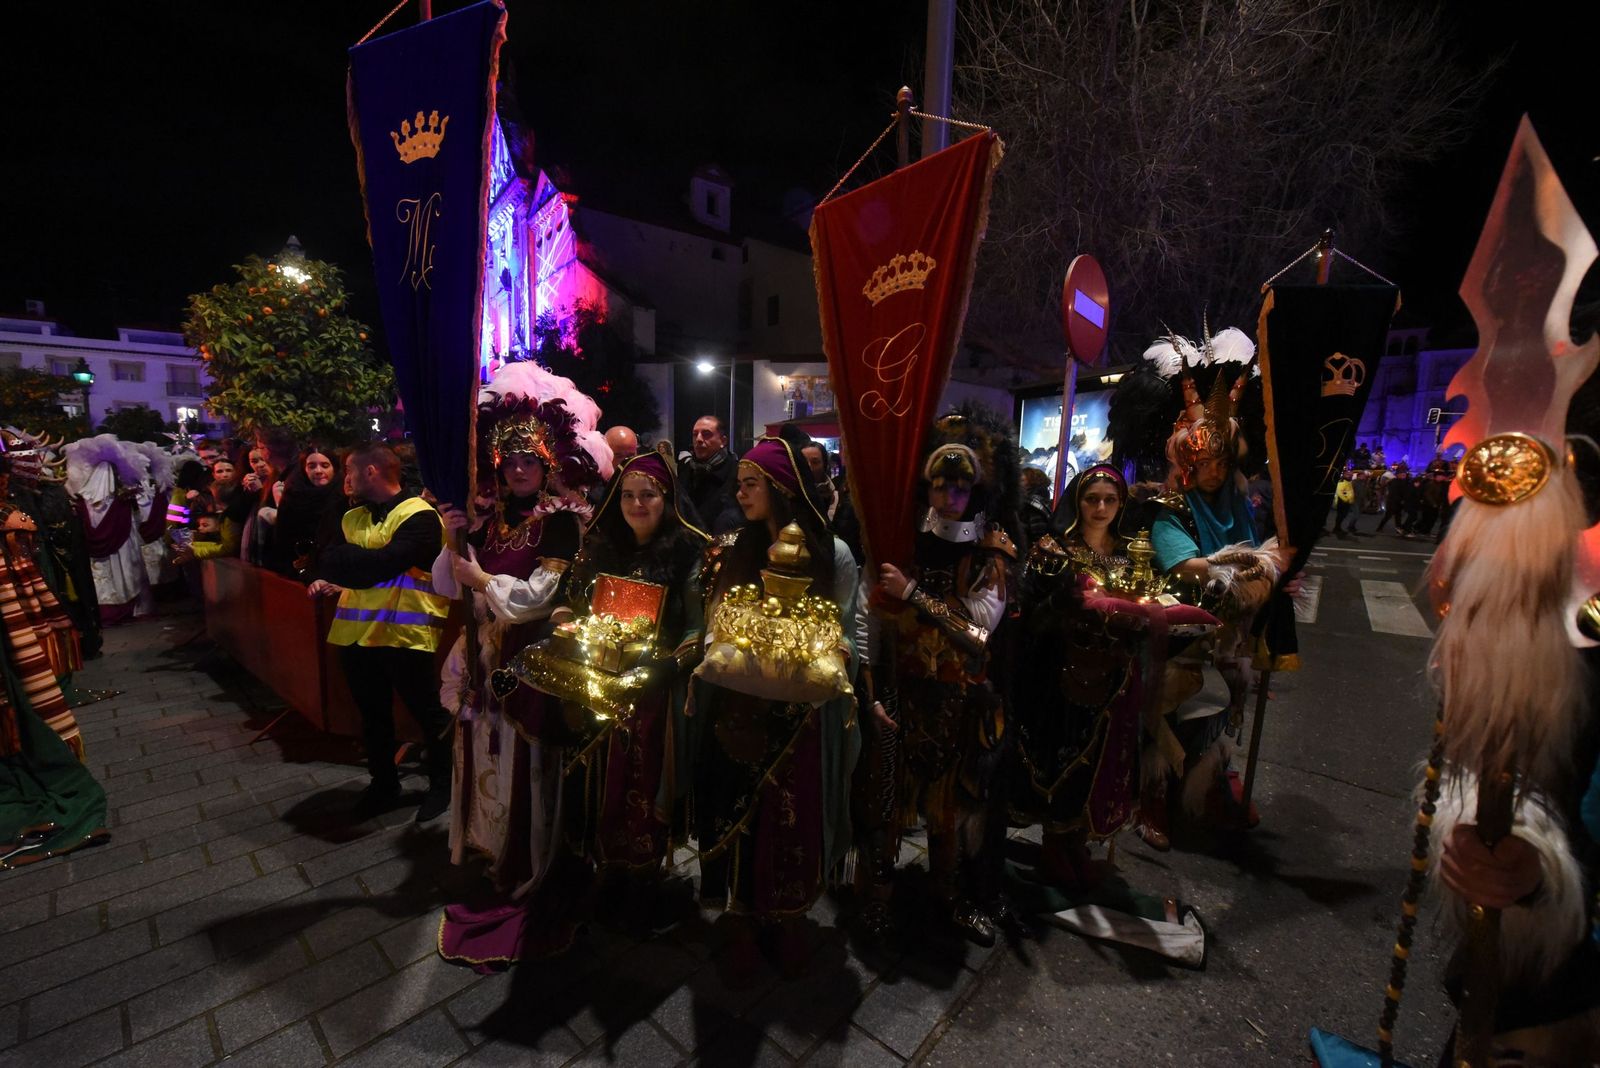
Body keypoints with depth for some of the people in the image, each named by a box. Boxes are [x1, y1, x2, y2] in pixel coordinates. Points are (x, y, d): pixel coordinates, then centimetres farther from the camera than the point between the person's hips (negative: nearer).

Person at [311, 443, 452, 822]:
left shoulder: (419, 516, -13)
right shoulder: (353, 518, 14)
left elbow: (384, 563, -23)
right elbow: (341, 561, 21)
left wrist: (331, 558, -9)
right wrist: (327, 578, -2)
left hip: (404, 632, -8)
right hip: (356, 631, 8)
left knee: (428, 713, 6)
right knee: (372, 715, 19)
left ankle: (442, 784, 24)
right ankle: (383, 784, 37)